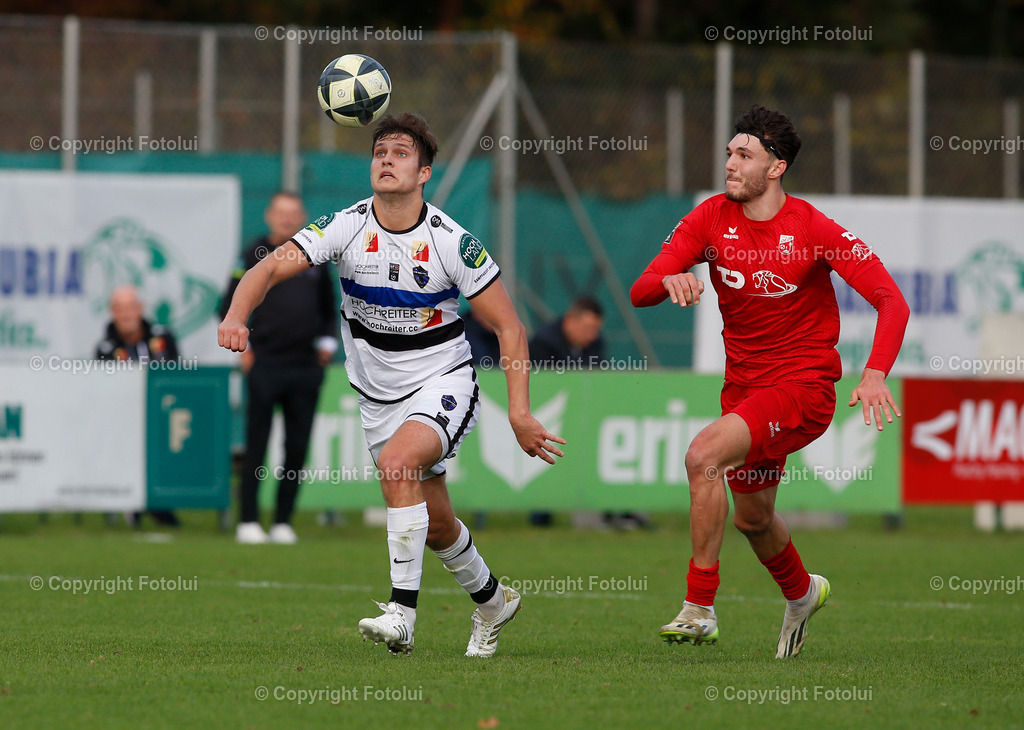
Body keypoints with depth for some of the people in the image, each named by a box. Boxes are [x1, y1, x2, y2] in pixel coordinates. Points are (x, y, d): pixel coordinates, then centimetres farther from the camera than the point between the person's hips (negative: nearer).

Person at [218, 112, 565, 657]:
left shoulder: (451, 241, -16)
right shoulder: (347, 227, -11)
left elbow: (509, 328, -10)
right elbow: (271, 268, -20)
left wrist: (520, 412, -18)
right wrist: (236, 317, -41)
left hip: (443, 383, -4)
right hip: (378, 396, 4)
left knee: (396, 461, -32)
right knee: (434, 523, 12)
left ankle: (402, 612, -29)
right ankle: (491, 601, 41)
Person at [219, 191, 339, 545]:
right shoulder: (254, 256, 3)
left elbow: (329, 307, 23)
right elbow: (229, 306, 4)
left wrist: (327, 342, 10)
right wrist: (242, 346, -4)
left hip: (306, 368, 3)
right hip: (264, 366, -3)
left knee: (297, 447, 2)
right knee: (256, 446, -4)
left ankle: (283, 522, 8)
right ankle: (248, 521, -1)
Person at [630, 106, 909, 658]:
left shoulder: (814, 230, -15)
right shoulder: (711, 218, -2)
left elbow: (891, 301, -18)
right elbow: (639, 292, -7)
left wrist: (875, 373, -34)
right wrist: (670, 280, -31)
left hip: (804, 385, -6)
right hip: (743, 382, 6)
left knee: (704, 456, -28)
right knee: (752, 518, 19)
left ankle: (699, 611, -22)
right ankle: (802, 593, 52)